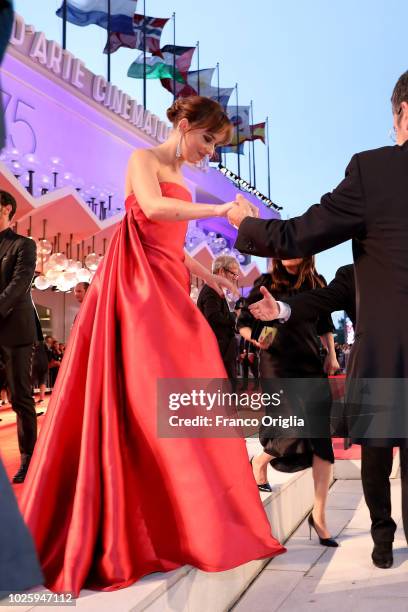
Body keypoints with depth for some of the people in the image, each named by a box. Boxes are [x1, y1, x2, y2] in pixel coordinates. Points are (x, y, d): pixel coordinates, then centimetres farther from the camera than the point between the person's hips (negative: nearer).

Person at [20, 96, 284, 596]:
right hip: (139, 288, -8)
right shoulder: (144, 159, -1)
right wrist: (220, 209, -21)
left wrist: (212, 279, 17)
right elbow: (153, 208, -23)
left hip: (168, 292, 8)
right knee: (147, 402, -11)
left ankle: (178, 522, 9)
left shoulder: (180, 181, 23)